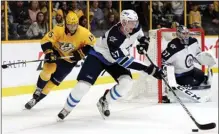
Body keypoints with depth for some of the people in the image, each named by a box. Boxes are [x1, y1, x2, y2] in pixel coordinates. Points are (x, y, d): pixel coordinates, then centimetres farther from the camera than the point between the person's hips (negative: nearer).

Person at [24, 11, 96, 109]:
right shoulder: (59, 29, -26)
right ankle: (37, 92, -5)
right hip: (56, 52, -1)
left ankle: (39, 97, 12)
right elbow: (46, 41, -24)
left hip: (69, 59, 1)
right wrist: (49, 53, -39)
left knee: (55, 79, -2)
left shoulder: (83, 33, -25)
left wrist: (80, 53, -21)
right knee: (48, 69, -27)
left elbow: (92, 43, -13)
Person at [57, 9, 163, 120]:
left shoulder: (135, 27, -18)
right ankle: (66, 109, 10)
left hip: (115, 59, 6)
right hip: (98, 56, -6)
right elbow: (123, 60, -40)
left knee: (127, 82, -20)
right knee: (82, 87, -17)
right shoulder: (113, 36, -39)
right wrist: (147, 69, -45)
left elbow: (140, 35, 10)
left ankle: (104, 101, 5)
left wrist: (144, 42, -14)